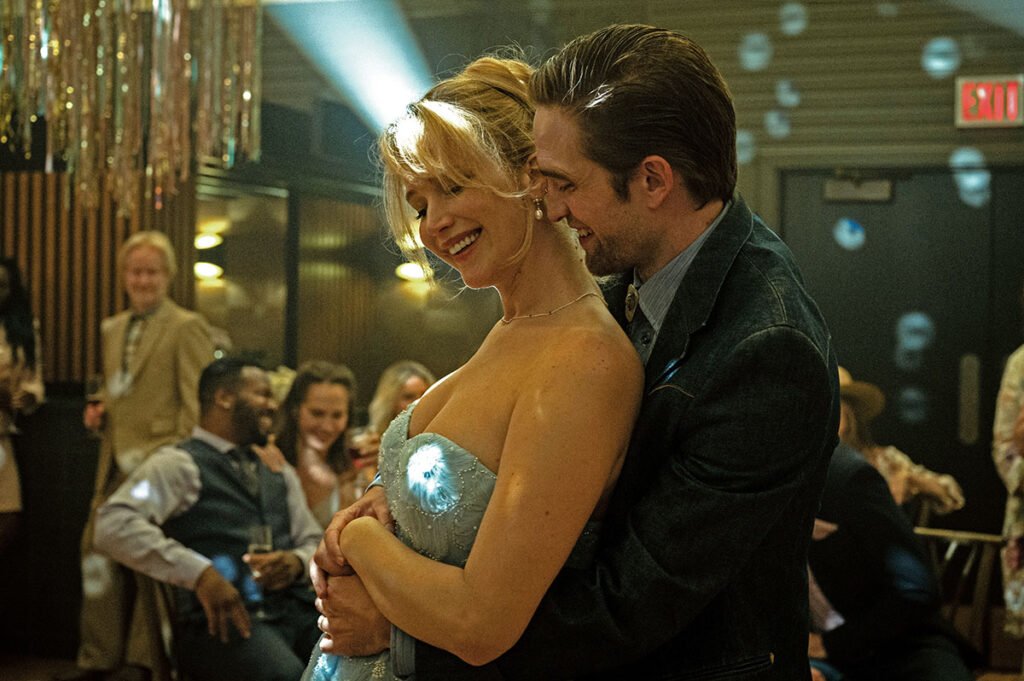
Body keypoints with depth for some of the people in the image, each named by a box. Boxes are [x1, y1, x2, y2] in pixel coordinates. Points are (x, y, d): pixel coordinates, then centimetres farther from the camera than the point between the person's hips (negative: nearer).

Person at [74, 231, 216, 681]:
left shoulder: (187, 327, -5)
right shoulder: (111, 329, 18)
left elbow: (197, 403, -9)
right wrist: (98, 410, 5)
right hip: (116, 468, 7)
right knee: (98, 554, 6)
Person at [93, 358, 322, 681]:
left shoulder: (279, 473, 25)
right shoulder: (180, 463, 2)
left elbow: (314, 542, 27)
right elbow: (114, 525, -13)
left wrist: (297, 562, 2)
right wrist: (200, 573, -20)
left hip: (295, 608, 6)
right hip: (221, 619, -5)